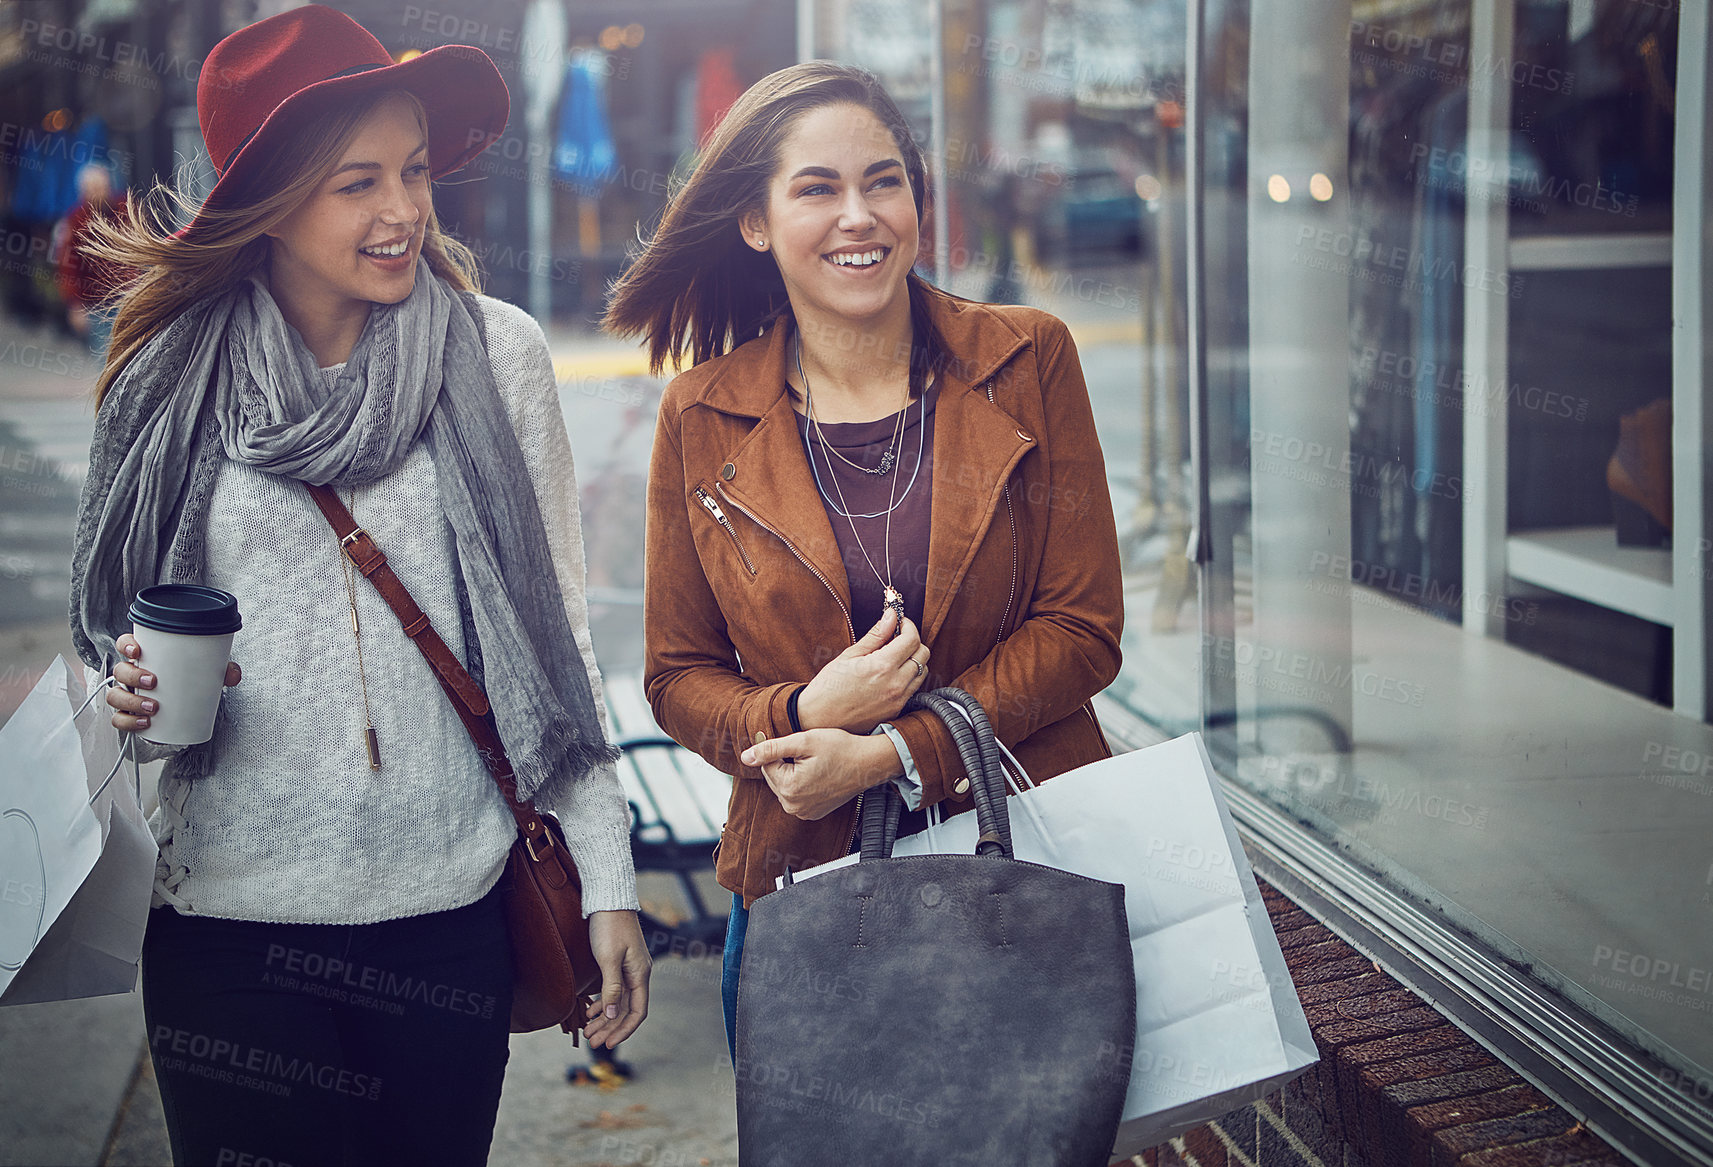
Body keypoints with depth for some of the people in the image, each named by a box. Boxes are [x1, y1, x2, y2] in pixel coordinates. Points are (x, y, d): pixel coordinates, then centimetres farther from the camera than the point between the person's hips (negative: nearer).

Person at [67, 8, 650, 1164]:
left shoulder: (496, 354, -1)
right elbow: (116, 627, 13)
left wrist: (610, 882, 0)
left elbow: (556, 625, 3)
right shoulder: (175, 379, 1)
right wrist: (134, 692, -10)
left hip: (447, 911, 0)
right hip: (231, 915, 0)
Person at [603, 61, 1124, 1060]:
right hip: (803, 876, 0)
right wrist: (802, 715, -17)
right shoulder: (703, 419, -1)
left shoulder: (1028, 362, -3)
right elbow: (679, 676, 5)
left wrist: (894, 753, -15)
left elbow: (1084, 628, -5)